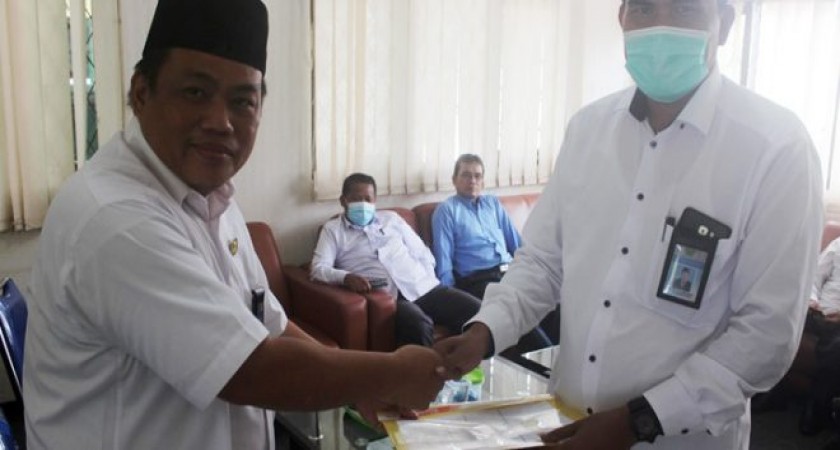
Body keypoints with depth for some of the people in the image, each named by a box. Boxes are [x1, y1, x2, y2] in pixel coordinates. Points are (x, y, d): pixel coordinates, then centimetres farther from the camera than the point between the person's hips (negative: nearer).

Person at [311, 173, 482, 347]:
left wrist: (427, 280, 4)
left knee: (476, 310, -18)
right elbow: (318, 269, -1)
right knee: (418, 325, -38)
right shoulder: (333, 229, 14)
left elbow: (423, 253, 23)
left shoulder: (391, 218, 23)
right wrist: (346, 278, -21)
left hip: (423, 288, 4)